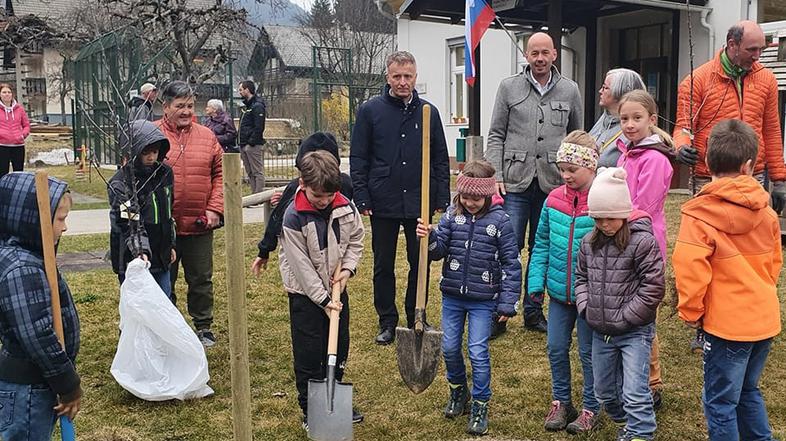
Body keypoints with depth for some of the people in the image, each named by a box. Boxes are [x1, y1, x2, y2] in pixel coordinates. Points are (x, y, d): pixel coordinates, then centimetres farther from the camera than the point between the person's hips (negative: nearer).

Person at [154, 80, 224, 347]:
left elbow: (220, 174, 6)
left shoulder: (206, 136, 5)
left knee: (201, 280, 14)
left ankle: (203, 326, 30)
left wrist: (215, 208, -4)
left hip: (200, 225, 2)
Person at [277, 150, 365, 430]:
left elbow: (356, 238, 8)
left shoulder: (346, 207, -8)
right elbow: (301, 265, -19)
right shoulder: (294, 218, -22)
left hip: (336, 289, 5)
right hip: (306, 294, -5)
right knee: (309, 355, 2)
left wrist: (348, 268, -8)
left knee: (339, 348, 16)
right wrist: (323, 299, -18)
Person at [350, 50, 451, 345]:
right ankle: (387, 322, 22)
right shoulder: (370, 111, 0)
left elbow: (441, 160, 8)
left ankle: (416, 319, 25)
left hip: (420, 203, 2)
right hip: (383, 204, -1)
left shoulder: (429, 112, 5)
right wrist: (362, 198, -6)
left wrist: (442, 200, 3)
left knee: (420, 263, 9)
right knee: (383, 265, 8)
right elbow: (358, 158, 0)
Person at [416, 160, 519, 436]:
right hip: (452, 296, 4)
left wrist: (508, 304, -9)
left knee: (478, 352, 0)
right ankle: (458, 390, 39)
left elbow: (511, 264, -8)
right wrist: (428, 237, -28)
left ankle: (480, 406, 18)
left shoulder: (500, 221, -10)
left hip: (483, 300, -4)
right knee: (450, 348, 13)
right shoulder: (452, 215, -1)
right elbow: (438, 251, -5)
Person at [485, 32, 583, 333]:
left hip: (552, 185, 2)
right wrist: (495, 176, -6)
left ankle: (533, 311, 23)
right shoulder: (509, 87, 4)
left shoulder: (570, 90, 8)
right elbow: (496, 136, 3)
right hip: (515, 183, -2)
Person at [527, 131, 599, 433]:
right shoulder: (554, 200, 0)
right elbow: (542, 244, 8)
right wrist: (536, 281, 3)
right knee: (556, 347, 13)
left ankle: (591, 409, 27)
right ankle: (561, 401, 32)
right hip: (559, 292, 5)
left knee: (589, 351, 9)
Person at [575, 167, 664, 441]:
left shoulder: (642, 241, -15)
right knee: (604, 391, 19)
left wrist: (624, 317, -16)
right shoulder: (589, 243, 3)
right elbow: (581, 277, 15)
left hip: (634, 332, -6)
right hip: (600, 332, 6)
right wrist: (586, 308, 0)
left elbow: (653, 287, -16)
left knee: (635, 392, -10)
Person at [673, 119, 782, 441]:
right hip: (765, 318, 7)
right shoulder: (765, 210, 3)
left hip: (728, 323, -7)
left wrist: (690, 311, -7)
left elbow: (690, 268, -21)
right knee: (748, 391, 23)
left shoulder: (699, 213, -15)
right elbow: (775, 261, 14)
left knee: (720, 402, 5)